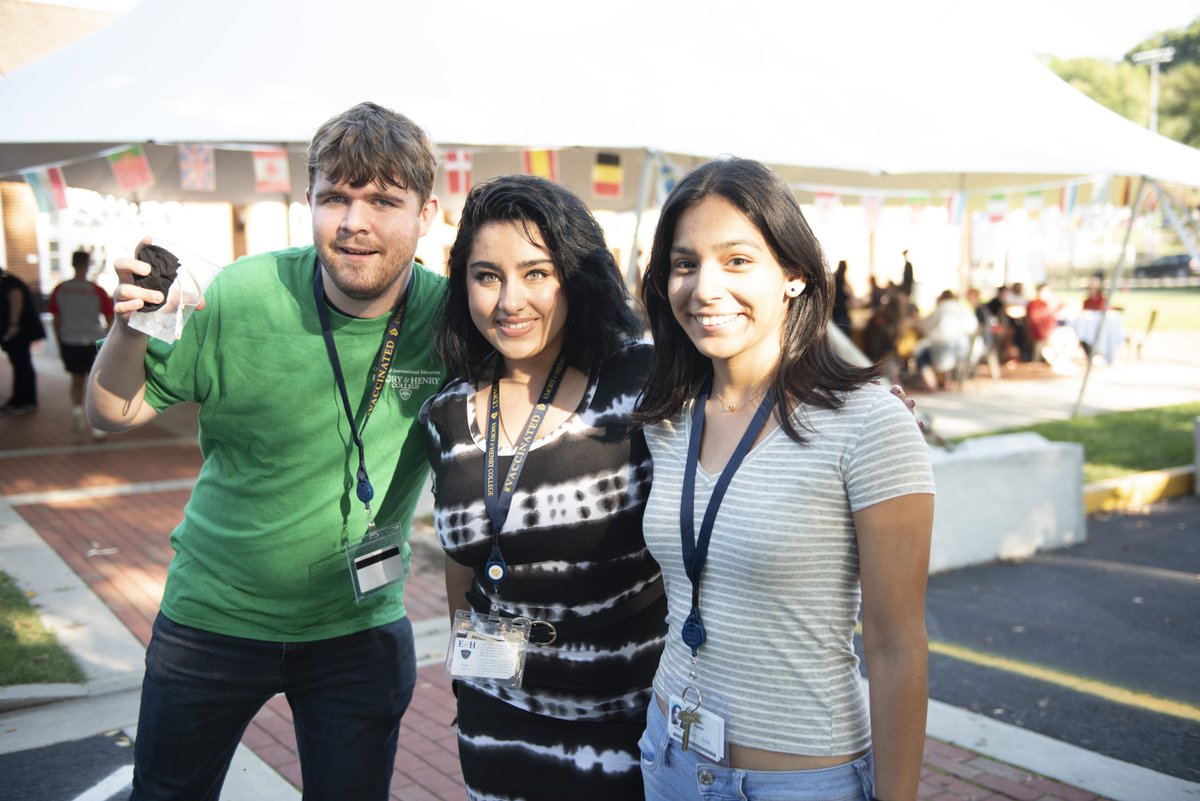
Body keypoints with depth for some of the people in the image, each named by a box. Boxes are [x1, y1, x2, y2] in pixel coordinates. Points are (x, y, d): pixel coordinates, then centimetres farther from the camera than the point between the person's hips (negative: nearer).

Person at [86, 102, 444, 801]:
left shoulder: (451, 316, -16)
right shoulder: (239, 296, -16)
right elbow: (114, 414, -5)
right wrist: (130, 328, -25)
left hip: (361, 626, 0)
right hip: (212, 613, 1)